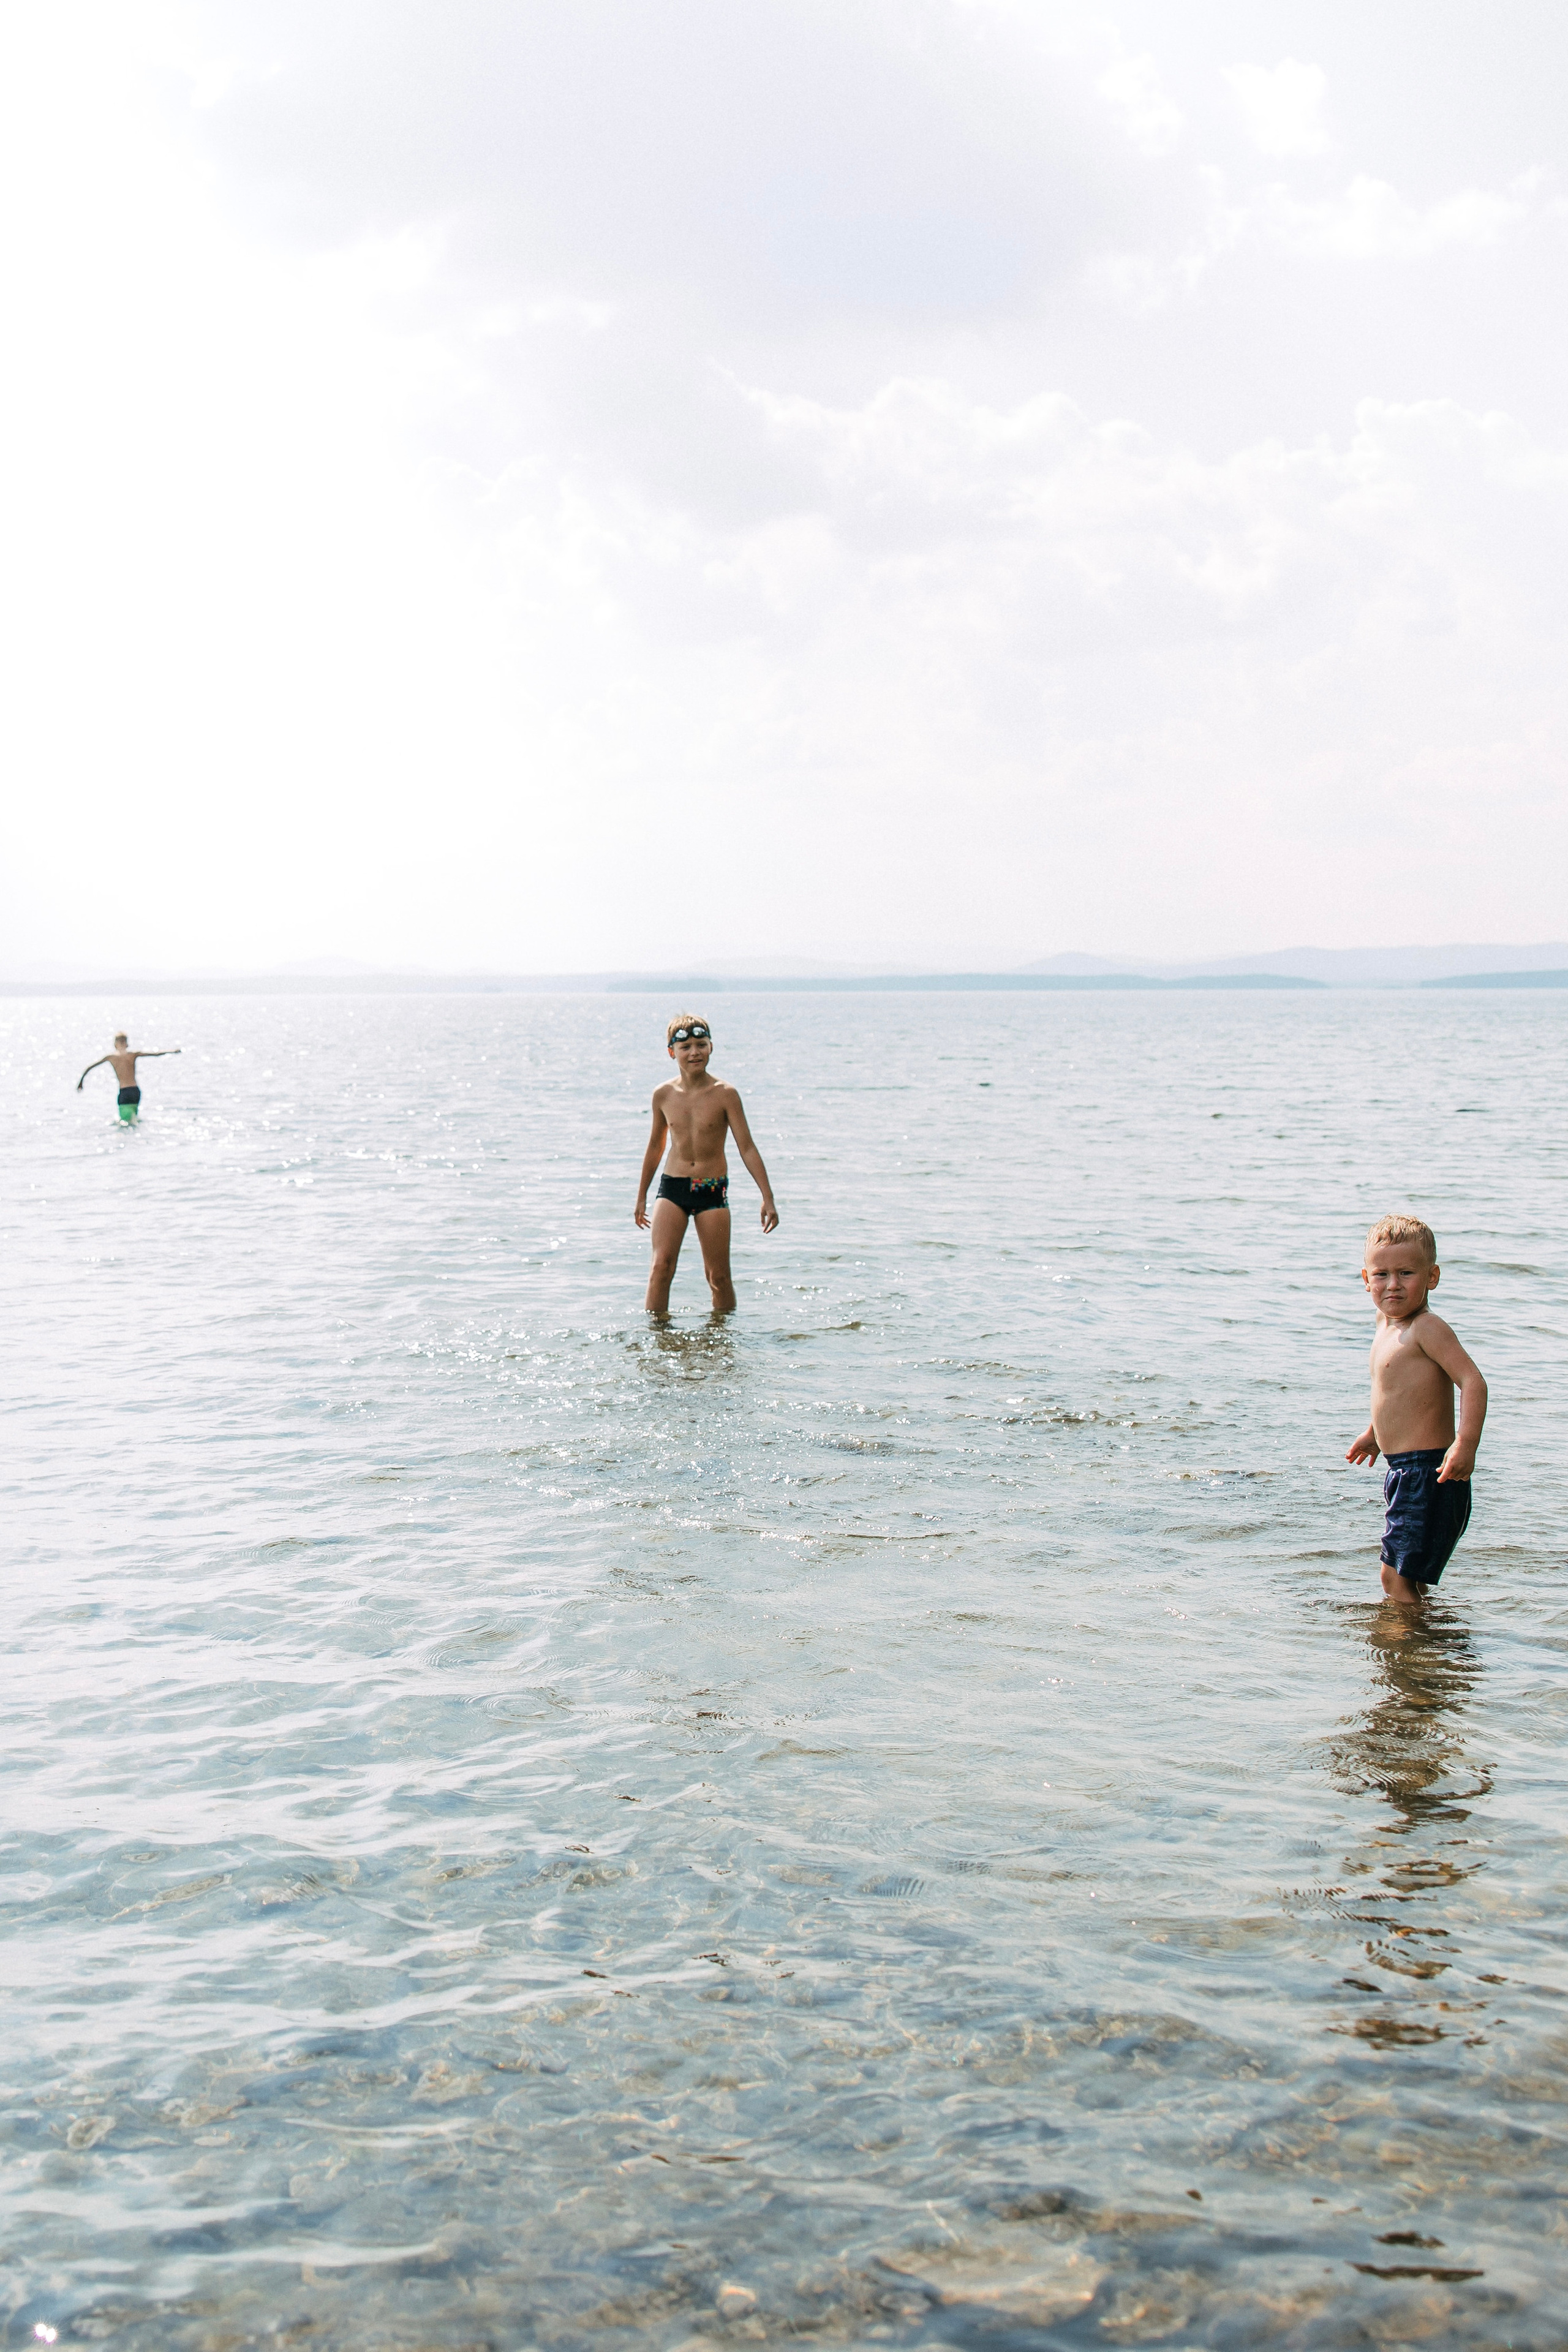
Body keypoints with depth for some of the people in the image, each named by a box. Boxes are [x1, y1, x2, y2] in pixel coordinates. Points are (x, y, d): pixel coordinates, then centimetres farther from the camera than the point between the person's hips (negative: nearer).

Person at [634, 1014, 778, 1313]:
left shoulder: (724, 1094, -7)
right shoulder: (664, 1095, 2)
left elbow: (747, 1148, -5)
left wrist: (767, 1198, -10)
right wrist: (642, 1195, 24)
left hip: (713, 1190, -2)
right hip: (672, 1187, 2)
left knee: (718, 1276, 4)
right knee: (661, 1266, -12)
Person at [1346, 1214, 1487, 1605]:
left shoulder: (1427, 1328, -16)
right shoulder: (1388, 1323, 13)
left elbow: (1473, 1382, -24)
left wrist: (1466, 1445, -34)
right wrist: (1375, 1433, 40)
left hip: (1428, 1473, -10)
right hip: (1404, 1471, 10)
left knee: (1398, 1578, -10)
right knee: (1396, 1577, 16)